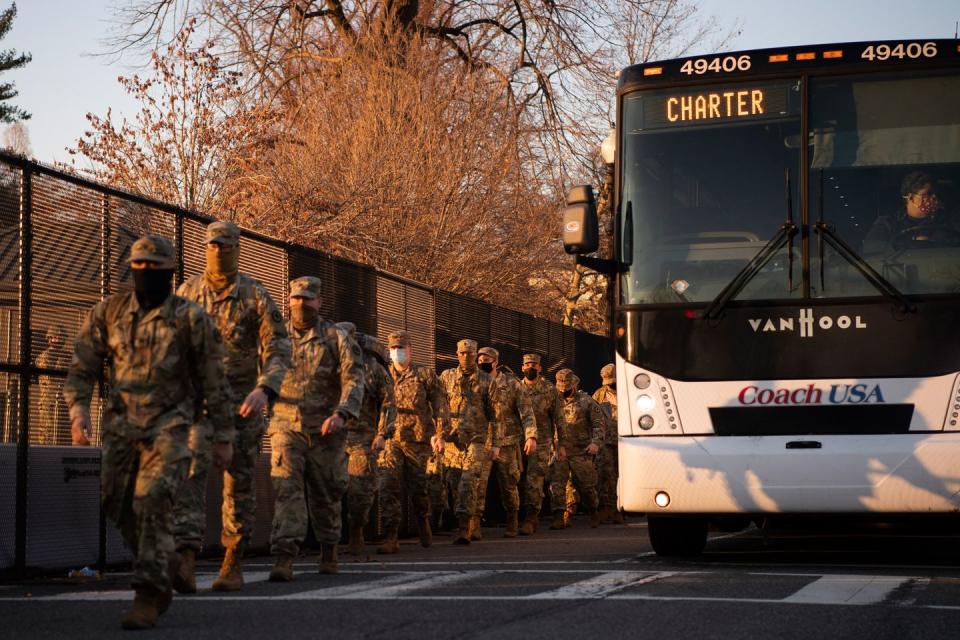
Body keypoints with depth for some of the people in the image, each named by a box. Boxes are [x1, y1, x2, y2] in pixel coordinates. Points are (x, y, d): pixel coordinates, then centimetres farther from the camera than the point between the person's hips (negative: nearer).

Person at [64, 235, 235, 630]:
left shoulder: (191, 318, -3)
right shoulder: (108, 312, 5)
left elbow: (214, 381, 1)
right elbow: (82, 367, 5)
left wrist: (224, 437, 1)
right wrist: (78, 410, -12)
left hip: (169, 424, -4)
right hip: (121, 424, 4)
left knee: (153, 503, -18)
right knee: (118, 505, 8)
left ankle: (148, 597, -15)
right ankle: (164, 569, 32)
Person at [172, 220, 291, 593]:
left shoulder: (256, 295, -3)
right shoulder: (187, 293, 4)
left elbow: (278, 349, -9)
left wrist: (264, 389, -26)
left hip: (242, 402, 0)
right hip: (198, 399, 1)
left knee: (240, 483, 6)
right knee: (191, 472, -17)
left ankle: (233, 564, 19)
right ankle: (186, 563, -27)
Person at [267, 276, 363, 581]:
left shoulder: (337, 338, 2)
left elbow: (353, 379, -6)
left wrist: (341, 414, -20)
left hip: (325, 429, 0)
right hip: (286, 427, 0)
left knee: (326, 494, 11)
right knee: (286, 489, -15)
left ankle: (328, 550, 30)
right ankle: (284, 558, -22)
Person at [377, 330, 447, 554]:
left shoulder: (425, 374, 4)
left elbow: (440, 405, 2)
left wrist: (439, 434, -7)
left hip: (418, 440, -1)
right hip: (391, 439, 1)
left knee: (418, 489, 7)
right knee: (388, 488, -12)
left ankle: (424, 527, 33)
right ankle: (390, 538, -12)